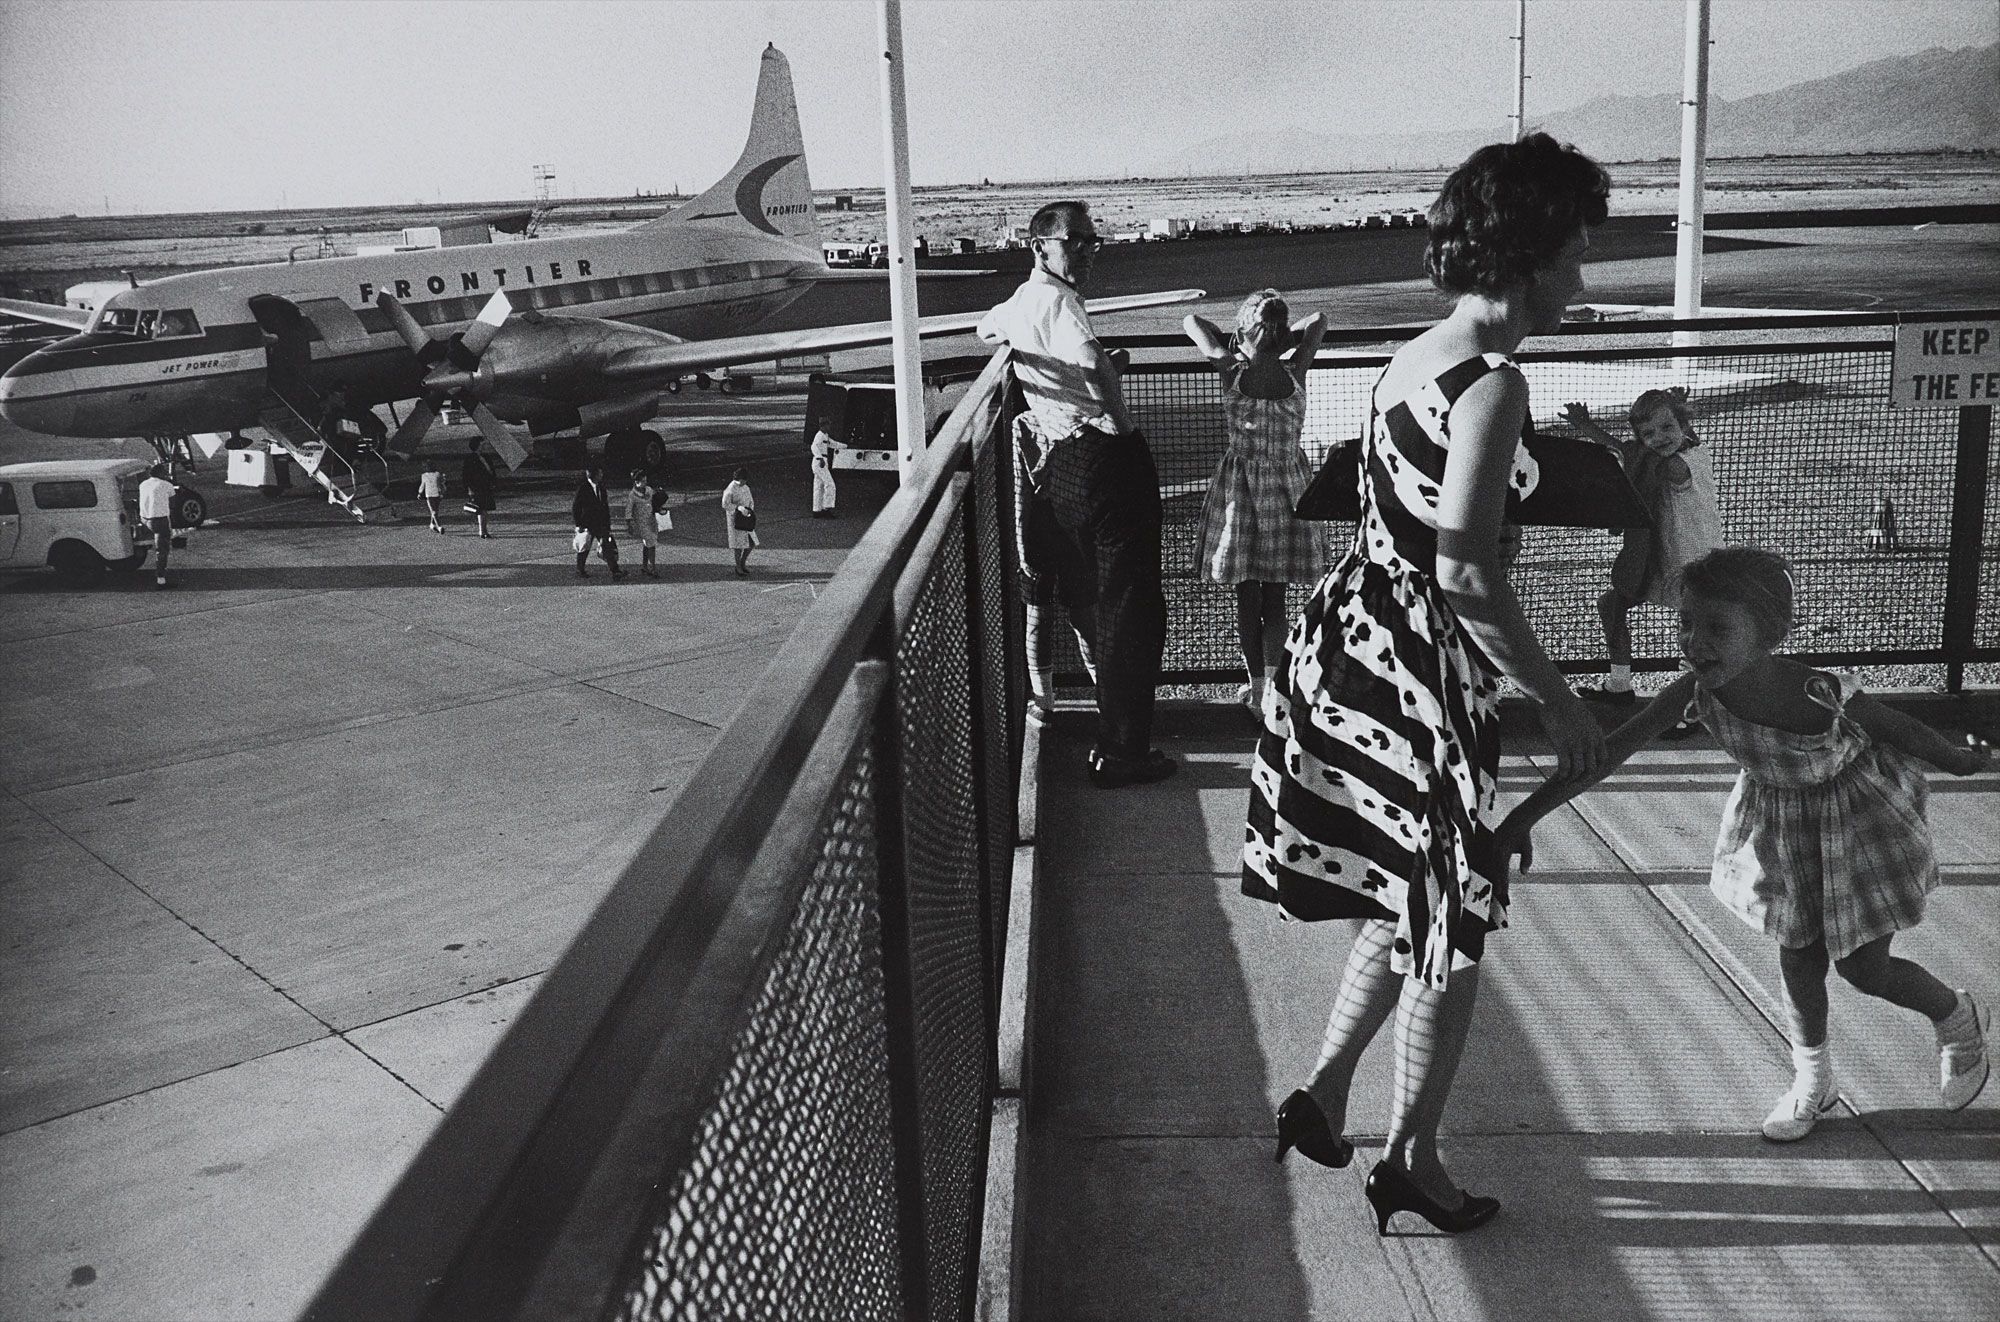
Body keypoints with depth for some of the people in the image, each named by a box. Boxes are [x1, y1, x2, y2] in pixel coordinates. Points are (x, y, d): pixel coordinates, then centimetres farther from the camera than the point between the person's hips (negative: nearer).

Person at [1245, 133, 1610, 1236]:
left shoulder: (1412, 359, 9)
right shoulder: (1494, 386, -19)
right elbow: (1465, 575, -25)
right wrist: (1558, 702, -16)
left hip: (1351, 638, 9)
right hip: (1421, 668, -9)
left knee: (1413, 903, 24)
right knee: (1451, 926, 9)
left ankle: (1320, 1098, 32)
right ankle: (1411, 1161, 24)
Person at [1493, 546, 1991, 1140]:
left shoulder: (1818, 693, -38)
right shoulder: (1695, 689, -28)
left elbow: (1898, 728, -18)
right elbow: (1609, 750, -27)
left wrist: (1959, 760, 3)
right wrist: (1522, 817, -30)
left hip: (1856, 812, -3)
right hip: (1778, 818, 4)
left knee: (1864, 968, 7)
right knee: (1798, 958, 13)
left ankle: (1960, 1020, 40)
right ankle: (1812, 1080, 37)